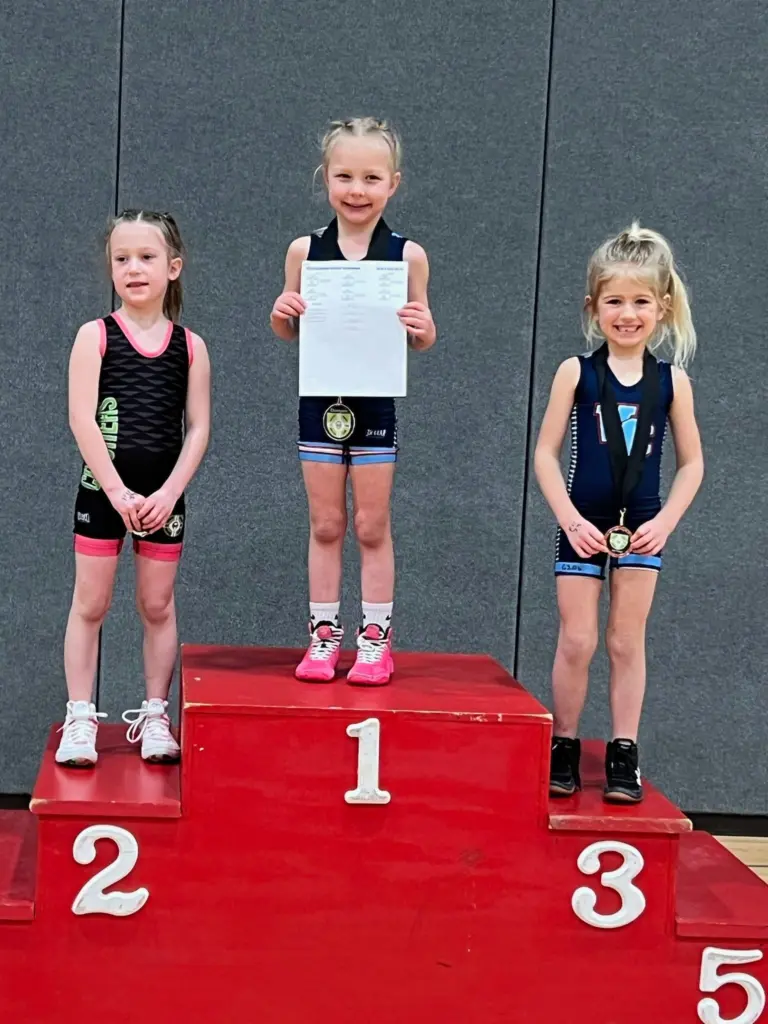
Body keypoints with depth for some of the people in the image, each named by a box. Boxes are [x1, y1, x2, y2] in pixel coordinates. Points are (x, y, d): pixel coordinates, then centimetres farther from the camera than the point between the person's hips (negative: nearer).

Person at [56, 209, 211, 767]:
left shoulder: (191, 346, 3)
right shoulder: (95, 336, -2)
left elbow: (199, 428, 0)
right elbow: (82, 418, -10)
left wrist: (169, 492, -11)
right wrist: (118, 492, -16)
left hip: (164, 493, 1)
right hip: (103, 489, -1)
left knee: (157, 605, 8)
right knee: (90, 604, 3)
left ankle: (155, 715, 19)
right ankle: (81, 718, 10)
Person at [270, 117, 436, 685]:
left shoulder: (407, 255, -5)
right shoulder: (305, 250, -1)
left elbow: (422, 339, 4)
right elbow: (291, 332, 8)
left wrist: (422, 329, -18)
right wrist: (281, 314, -13)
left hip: (376, 403, -1)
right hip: (321, 400, 1)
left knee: (372, 527, 7)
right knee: (325, 525, 10)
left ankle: (375, 637, 18)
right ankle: (324, 634, 19)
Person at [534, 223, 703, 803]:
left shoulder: (672, 380, -2)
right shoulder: (576, 372, -5)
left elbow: (692, 463, 4)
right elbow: (546, 454, -4)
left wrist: (665, 522, -7)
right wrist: (570, 519, -12)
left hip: (642, 529, 1)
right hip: (583, 526, -1)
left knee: (627, 642, 7)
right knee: (576, 642, 3)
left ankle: (624, 756, 16)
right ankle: (563, 750, 16)